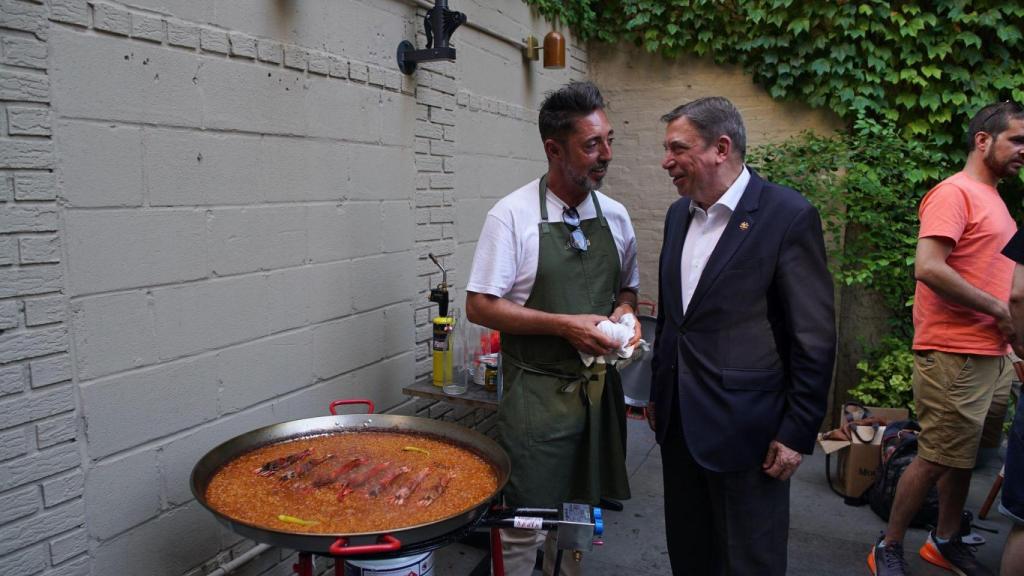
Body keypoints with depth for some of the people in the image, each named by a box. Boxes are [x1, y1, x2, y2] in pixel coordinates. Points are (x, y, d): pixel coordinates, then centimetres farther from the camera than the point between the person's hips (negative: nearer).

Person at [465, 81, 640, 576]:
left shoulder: (615, 216, 5)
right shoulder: (513, 215, -12)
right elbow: (479, 306, -12)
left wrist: (625, 312, -6)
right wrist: (564, 324, -19)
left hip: (600, 387, 5)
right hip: (538, 392, -5)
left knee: (580, 518, 19)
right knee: (526, 527, 5)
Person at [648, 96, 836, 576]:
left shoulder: (788, 215, -13)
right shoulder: (678, 214, 8)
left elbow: (815, 338, -12)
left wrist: (797, 433, -12)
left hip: (744, 428, -6)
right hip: (678, 420, 6)